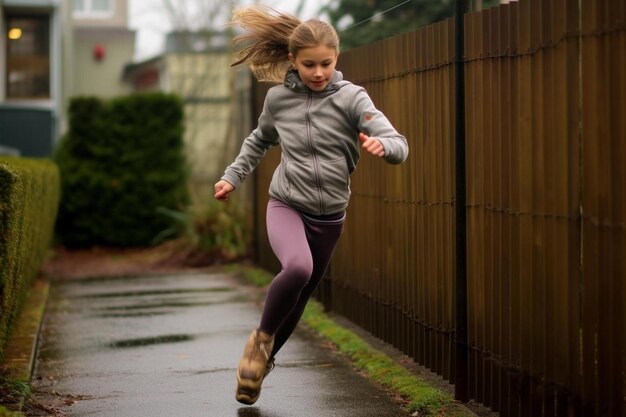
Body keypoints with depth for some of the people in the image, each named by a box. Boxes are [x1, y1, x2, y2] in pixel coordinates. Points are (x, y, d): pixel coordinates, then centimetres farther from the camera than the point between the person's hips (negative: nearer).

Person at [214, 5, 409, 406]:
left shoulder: (351, 97, -9)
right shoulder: (278, 98, -2)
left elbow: (399, 145, -19)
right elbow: (260, 140, 20)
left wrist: (381, 144, -41)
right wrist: (233, 176, 16)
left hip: (329, 215, 1)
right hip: (286, 205, -1)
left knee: (299, 298, 12)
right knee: (297, 268, -31)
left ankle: (262, 361, 36)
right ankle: (262, 336, -5)